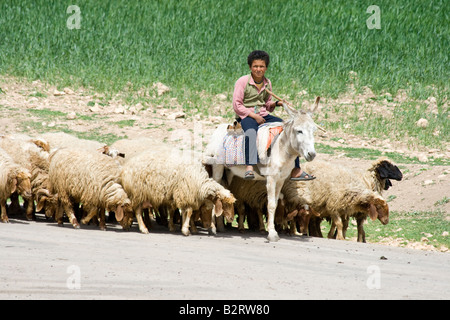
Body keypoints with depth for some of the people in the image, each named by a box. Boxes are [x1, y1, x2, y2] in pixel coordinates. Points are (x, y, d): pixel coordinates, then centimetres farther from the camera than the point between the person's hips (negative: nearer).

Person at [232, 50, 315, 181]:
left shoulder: (267, 83, 13)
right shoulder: (242, 81, -5)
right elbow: (237, 105, -9)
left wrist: (276, 103, 0)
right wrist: (254, 116, -17)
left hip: (263, 115, 6)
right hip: (246, 116, -6)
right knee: (251, 131, -41)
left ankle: (295, 170, -11)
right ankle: (249, 168, -55)